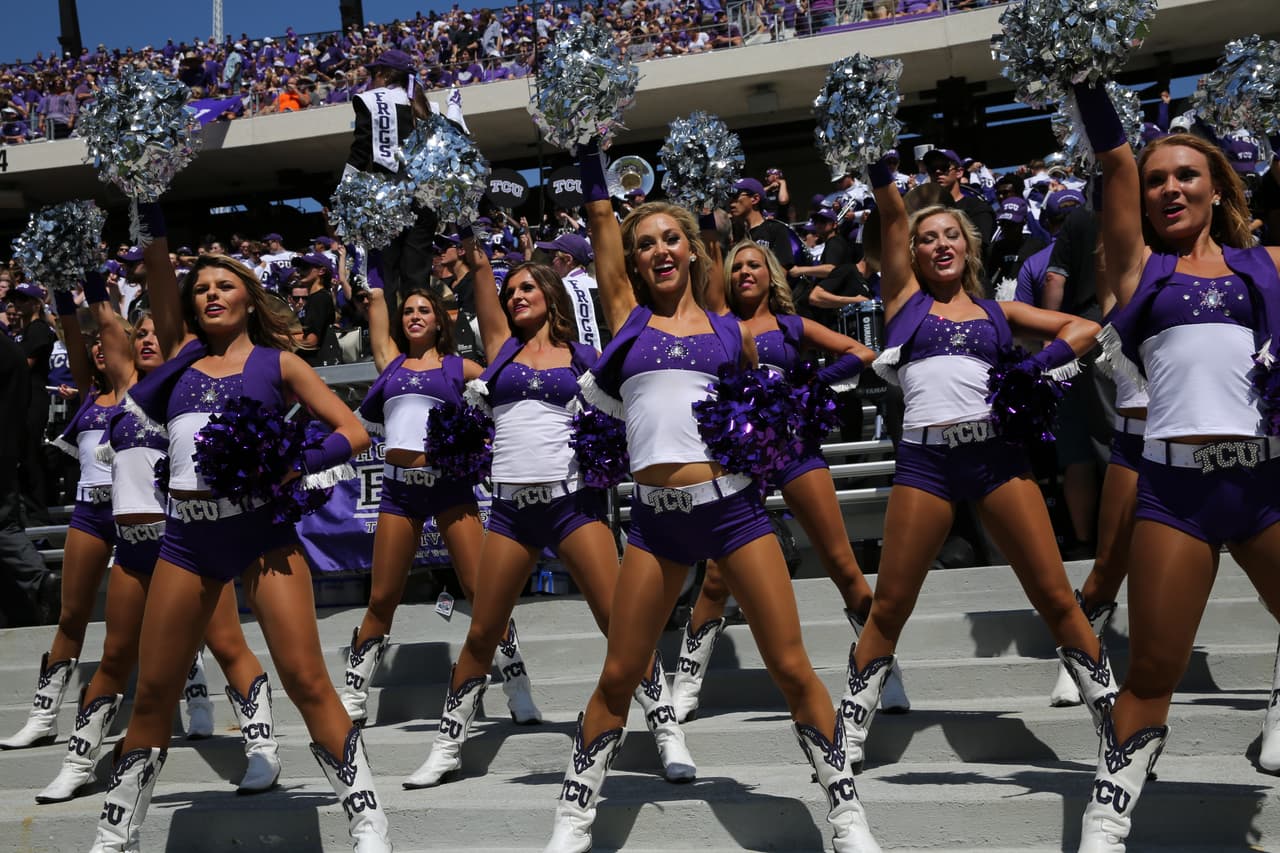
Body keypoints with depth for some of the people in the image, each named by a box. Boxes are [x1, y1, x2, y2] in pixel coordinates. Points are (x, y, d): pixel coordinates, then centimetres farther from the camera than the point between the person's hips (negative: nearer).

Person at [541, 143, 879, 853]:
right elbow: (600, 218, 7)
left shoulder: (731, 332, 11)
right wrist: (589, 151, 8)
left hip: (733, 504, 0)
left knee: (791, 667, 1)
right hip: (656, 516, 0)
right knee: (618, 676, 5)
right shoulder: (628, 317, 10)